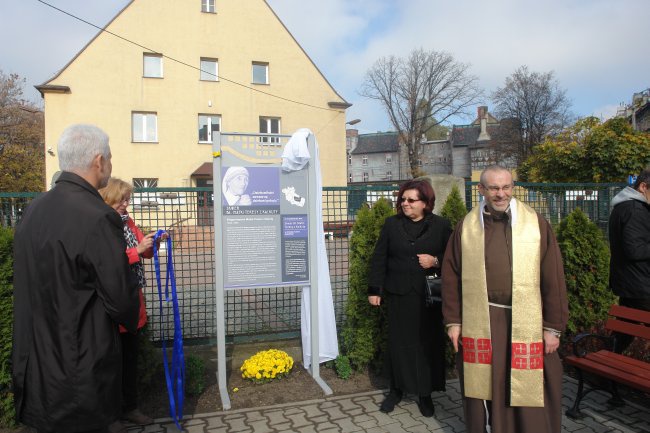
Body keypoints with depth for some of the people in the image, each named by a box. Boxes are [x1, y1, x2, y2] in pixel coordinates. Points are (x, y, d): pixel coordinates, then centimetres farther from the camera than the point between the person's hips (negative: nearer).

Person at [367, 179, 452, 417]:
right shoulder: (391, 224, 4)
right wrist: (374, 290, 1)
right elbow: (379, 258, 5)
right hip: (398, 295, 1)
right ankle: (396, 389, 26)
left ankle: (425, 394, 22)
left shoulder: (441, 225, 1)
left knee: (428, 343, 5)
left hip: (428, 296, -1)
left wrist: (436, 260, -14)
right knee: (398, 342, 9)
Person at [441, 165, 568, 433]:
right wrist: (453, 321, 3)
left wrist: (553, 327, -1)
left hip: (526, 322, -1)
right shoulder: (466, 227, 3)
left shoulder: (536, 223, -1)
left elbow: (553, 278, 0)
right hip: (480, 323, 1)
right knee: (484, 387, 11)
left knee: (529, 390, 7)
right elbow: (451, 277, 5)